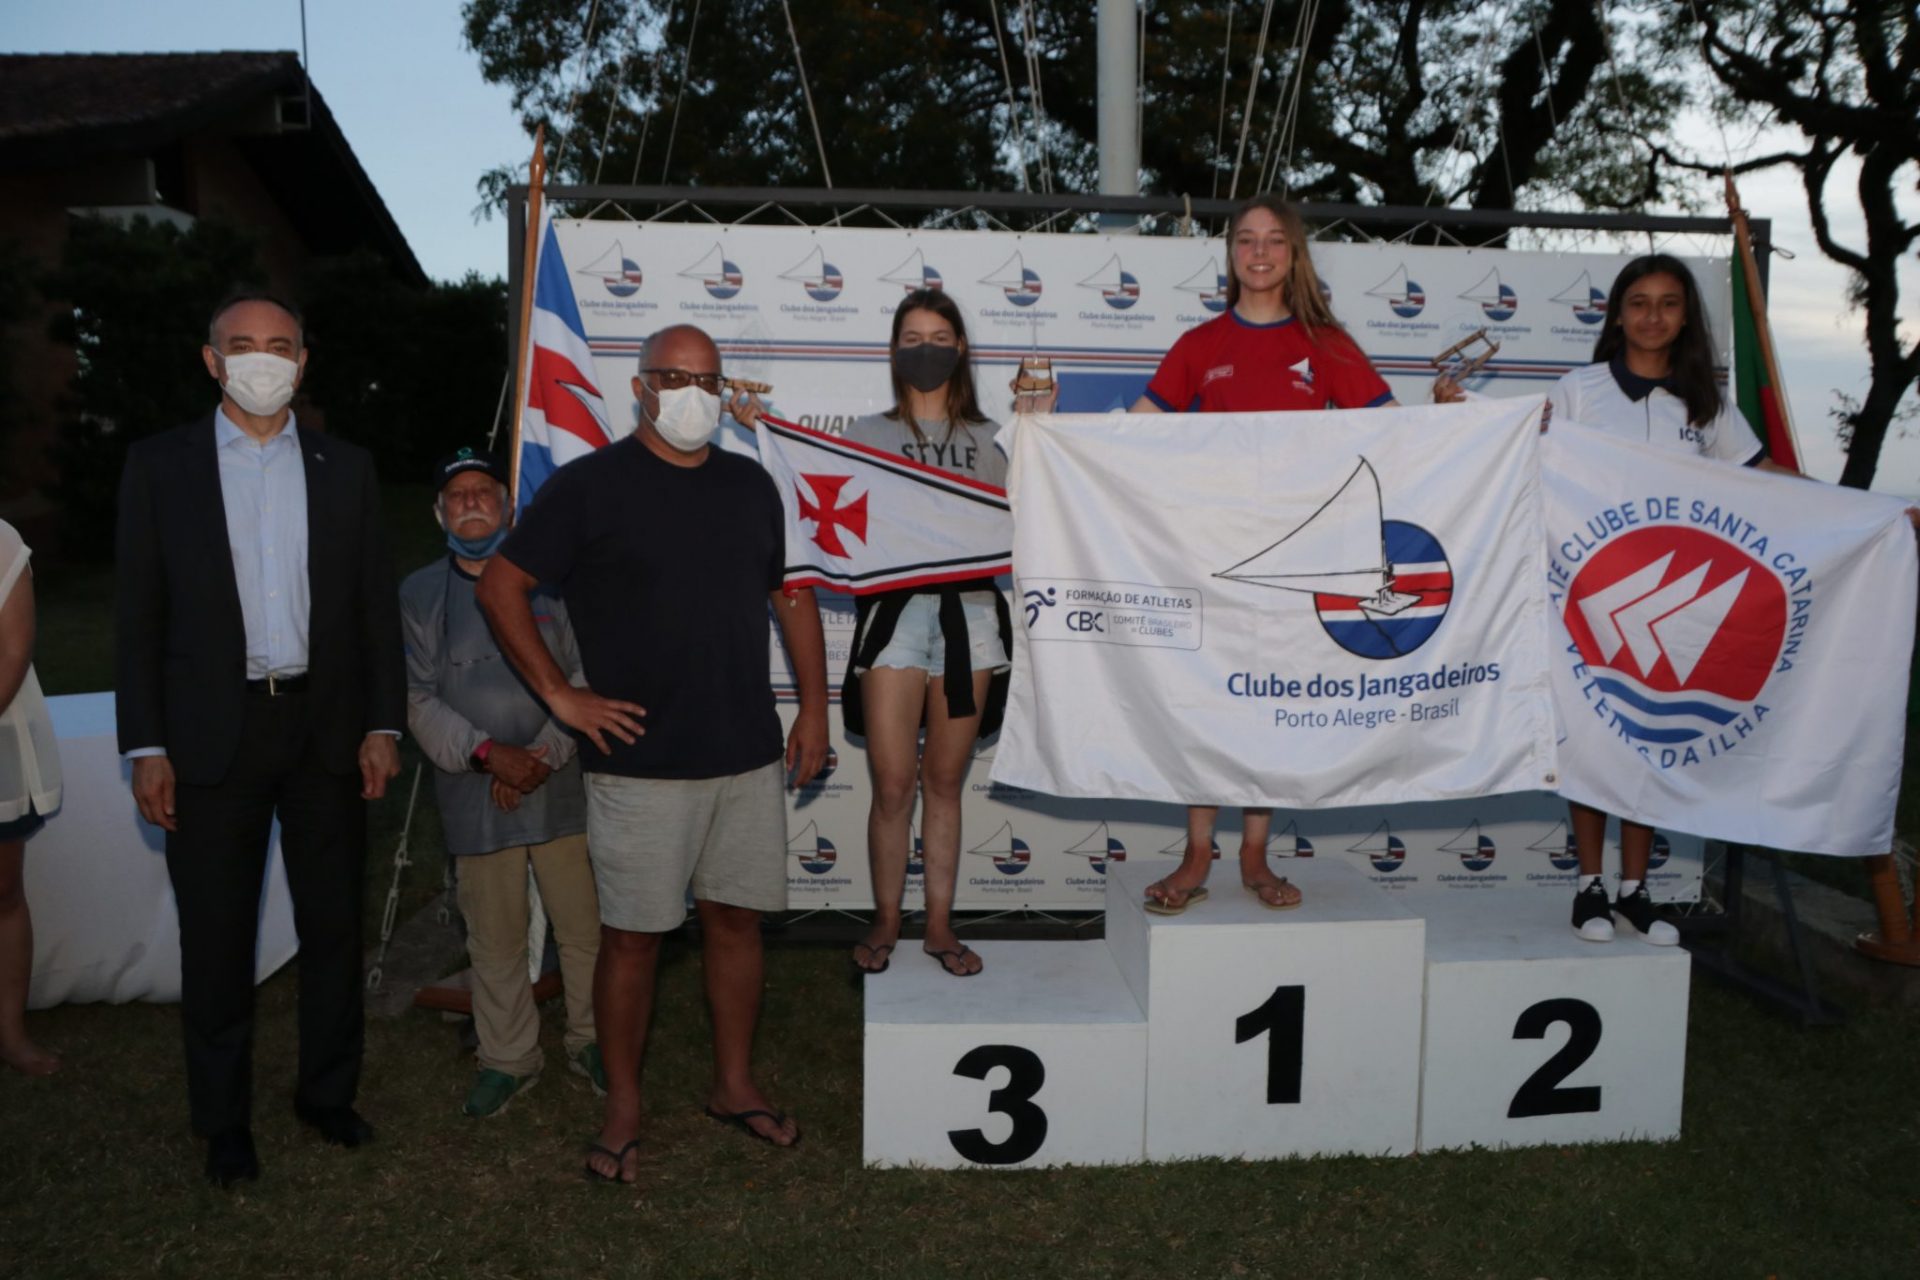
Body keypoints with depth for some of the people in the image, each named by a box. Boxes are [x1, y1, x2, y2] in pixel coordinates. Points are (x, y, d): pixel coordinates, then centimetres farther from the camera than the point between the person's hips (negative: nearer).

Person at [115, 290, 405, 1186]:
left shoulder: (346, 467, 6)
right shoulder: (159, 465, 1)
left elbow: (376, 603, 6)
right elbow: (137, 615, 0)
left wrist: (382, 724, 0)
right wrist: (145, 748, -6)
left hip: (325, 728, 2)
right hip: (212, 734, -1)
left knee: (334, 924, 11)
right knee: (216, 937, 8)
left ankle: (328, 1092, 29)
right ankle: (223, 1120, 25)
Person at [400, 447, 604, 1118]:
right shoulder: (418, 595, 7)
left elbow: (585, 677, -1)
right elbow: (417, 699, 0)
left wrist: (545, 754, -12)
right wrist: (489, 753, -13)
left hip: (558, 787, -1)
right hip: (474, 797, 1)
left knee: (583, 927, 5)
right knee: (495, 940, 9)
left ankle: (589, 1042, 25)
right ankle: (508, 1059, 26)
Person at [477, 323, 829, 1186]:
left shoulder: (750, 485, 11)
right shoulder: (589, 485, -3)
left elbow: (792, 595, 17)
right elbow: (499, 587, -3)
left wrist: (814, 708, 12)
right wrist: (560, 695, -7)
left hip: (748, 755, 4)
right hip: (640, 761, -4)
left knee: (736, 919, 12)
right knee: (632, 936, 4)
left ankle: (734, 1085, 28)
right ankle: (622, 1111, 20)